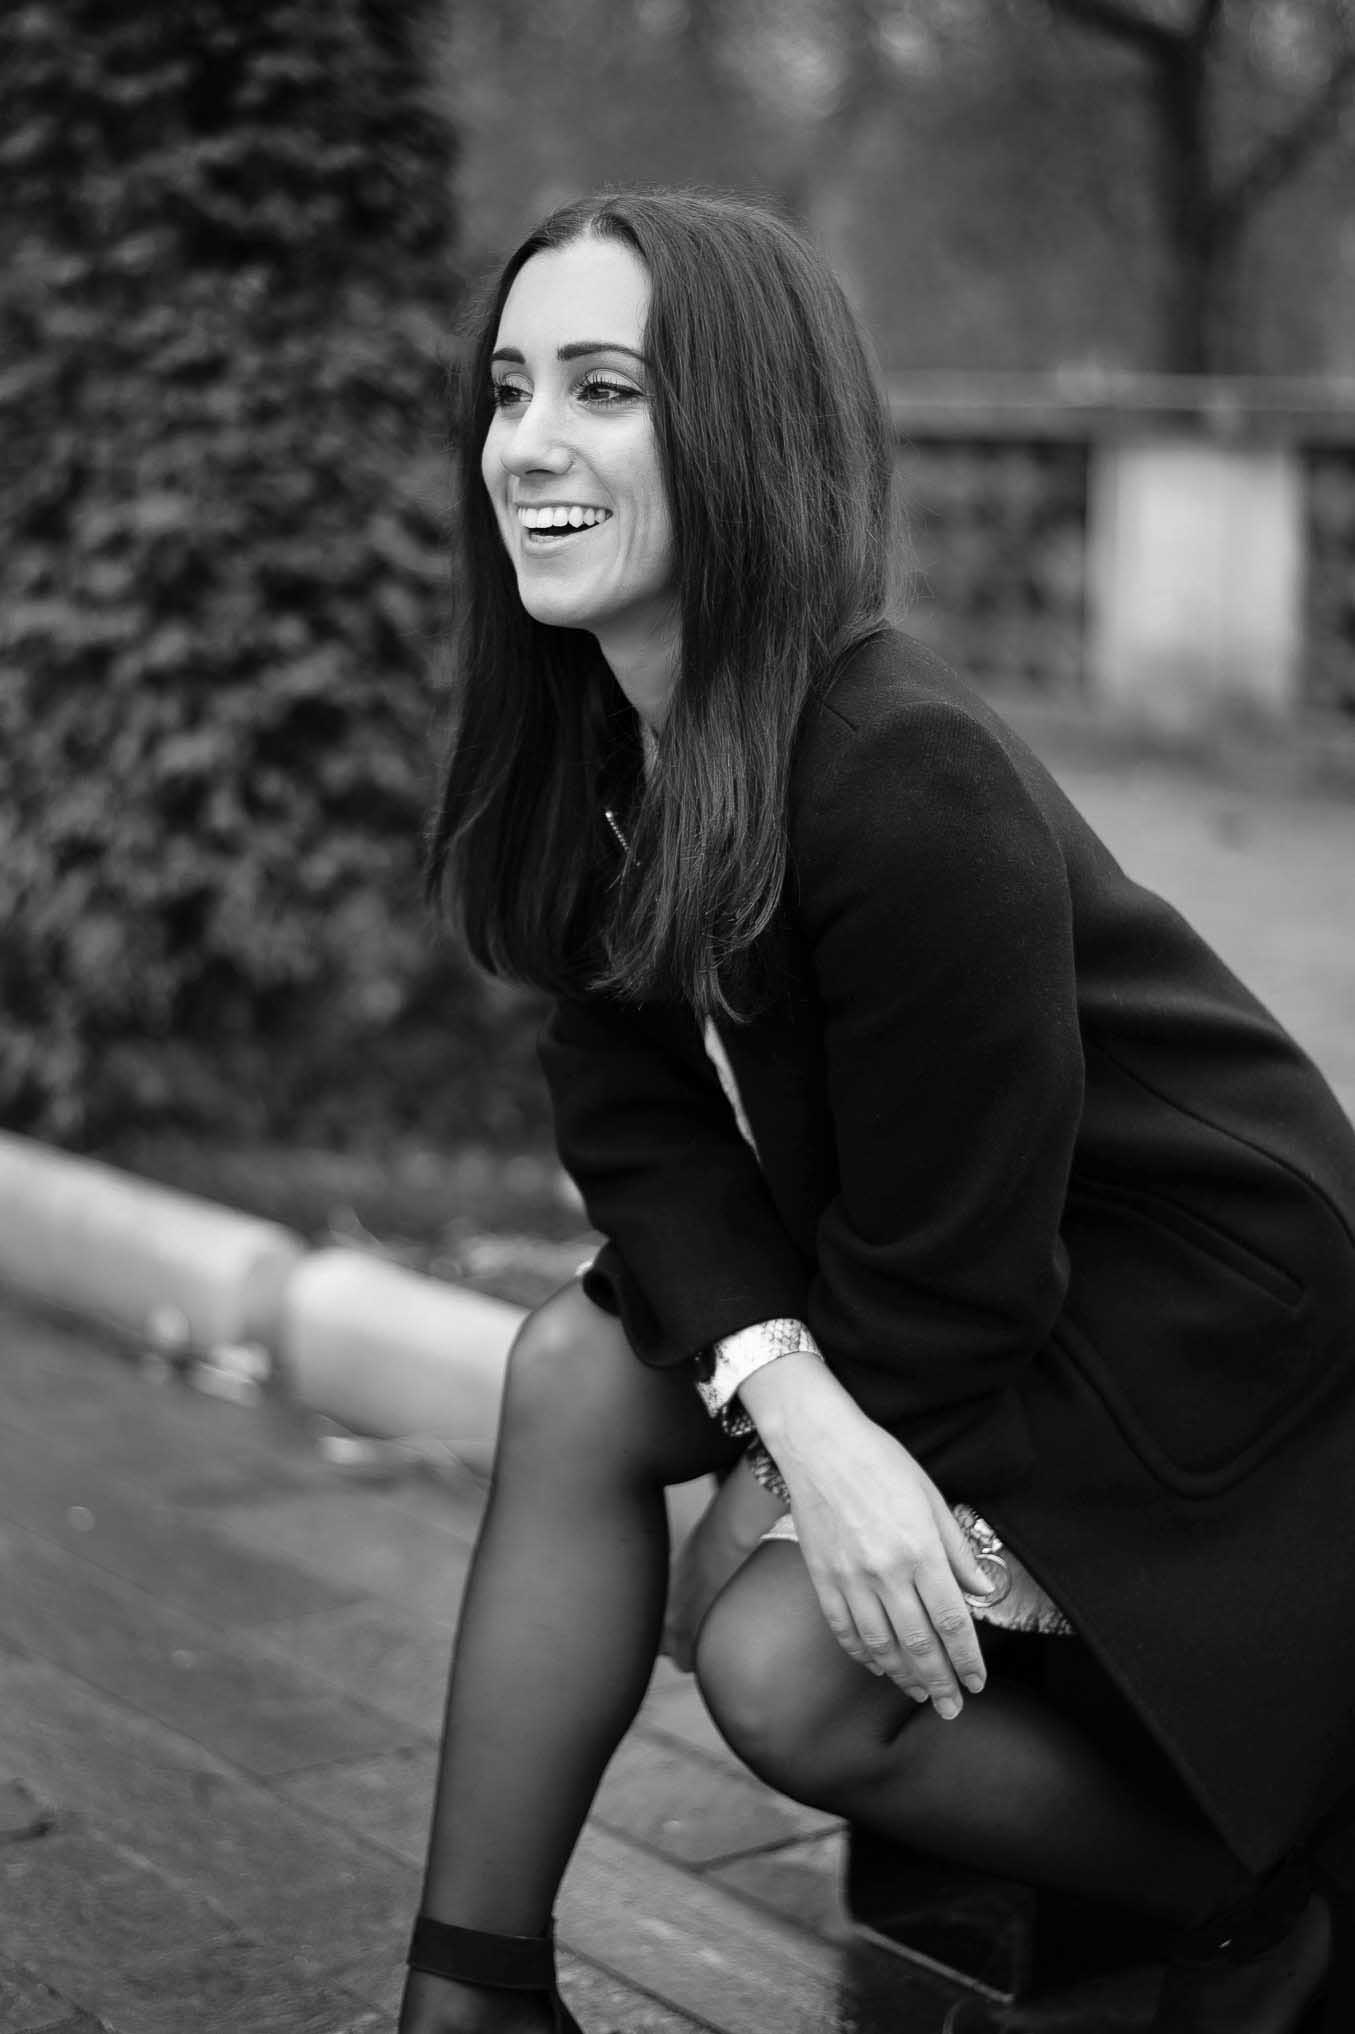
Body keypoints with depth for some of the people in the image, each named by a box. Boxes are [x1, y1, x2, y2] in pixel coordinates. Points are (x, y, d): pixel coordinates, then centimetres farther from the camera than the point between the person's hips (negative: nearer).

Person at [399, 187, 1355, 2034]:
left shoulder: (912, 786, -30)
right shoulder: (595, 745, -4)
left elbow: (946, 1255, -24)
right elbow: (642, 1125, -5)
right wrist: (783, 1394, -21)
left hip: (1198, 1323, -8)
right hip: (897, 1268, 8)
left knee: (783, 1655, -17)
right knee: (575, 1375, -10)